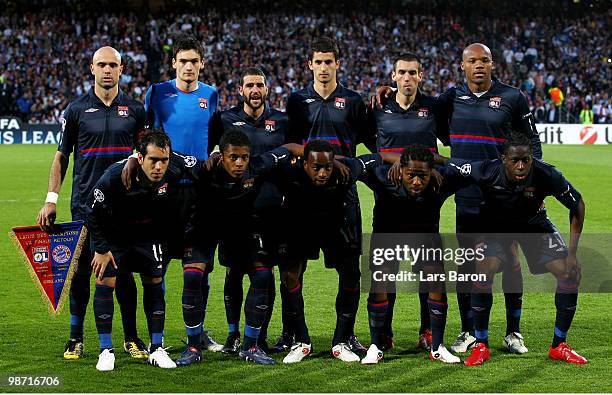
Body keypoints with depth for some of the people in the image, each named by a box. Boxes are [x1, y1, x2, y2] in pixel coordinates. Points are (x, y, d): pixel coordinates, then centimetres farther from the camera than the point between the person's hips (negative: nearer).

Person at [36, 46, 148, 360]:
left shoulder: (134, 110, 6)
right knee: (81, 270, 3)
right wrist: (51, 199, 1)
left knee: (123, 271, 3)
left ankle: (131, 337, 13)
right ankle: (76, 337, 14)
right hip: (85, 202, -1)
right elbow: (62, 156, 7)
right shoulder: (77, 109, 3)